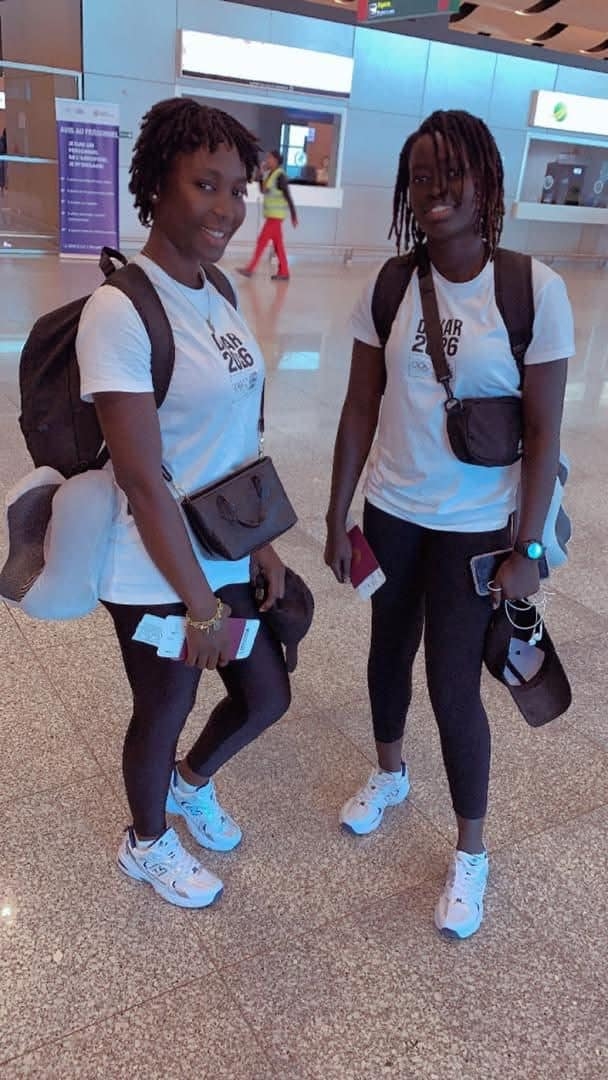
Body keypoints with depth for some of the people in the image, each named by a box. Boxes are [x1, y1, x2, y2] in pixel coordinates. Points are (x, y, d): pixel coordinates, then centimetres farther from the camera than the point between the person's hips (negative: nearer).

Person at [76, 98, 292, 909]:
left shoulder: (217, 293, 3)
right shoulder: (121, 310, -21)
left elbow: (239, 437, 8)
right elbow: (143, 479, -22)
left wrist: (264, 546, 8)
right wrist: (202, 606, -17)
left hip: (230, 556, 8)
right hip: (159, 575, -7)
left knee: (266, 696, 21)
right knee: (164, 714, 15)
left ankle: (192, 783, 53)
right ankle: (147, 843, 47)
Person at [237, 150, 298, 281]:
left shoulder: (280, 176, -15)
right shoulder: (270, 174, 10)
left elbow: (288, 196, -15)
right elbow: (262, 190, 16)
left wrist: (294, 216, -16)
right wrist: (261, 174, 4)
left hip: (276, 214, -9)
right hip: (271, 213, 9)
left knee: (262, 241, -7)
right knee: (277, 243, 8)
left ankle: (250, 269, -5)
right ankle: (284, 272, 11)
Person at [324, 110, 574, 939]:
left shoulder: (534, 289, -14)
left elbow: (544, 431, -11)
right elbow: (360, 411, 0)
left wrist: (527, 550, -10)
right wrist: (337, 520, 2)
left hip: (476, 527, -3)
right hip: (391, 513, 4)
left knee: (453, 686, 3)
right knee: (390, 651, 20)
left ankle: (471, 853, 28)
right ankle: (389, 774, 50)